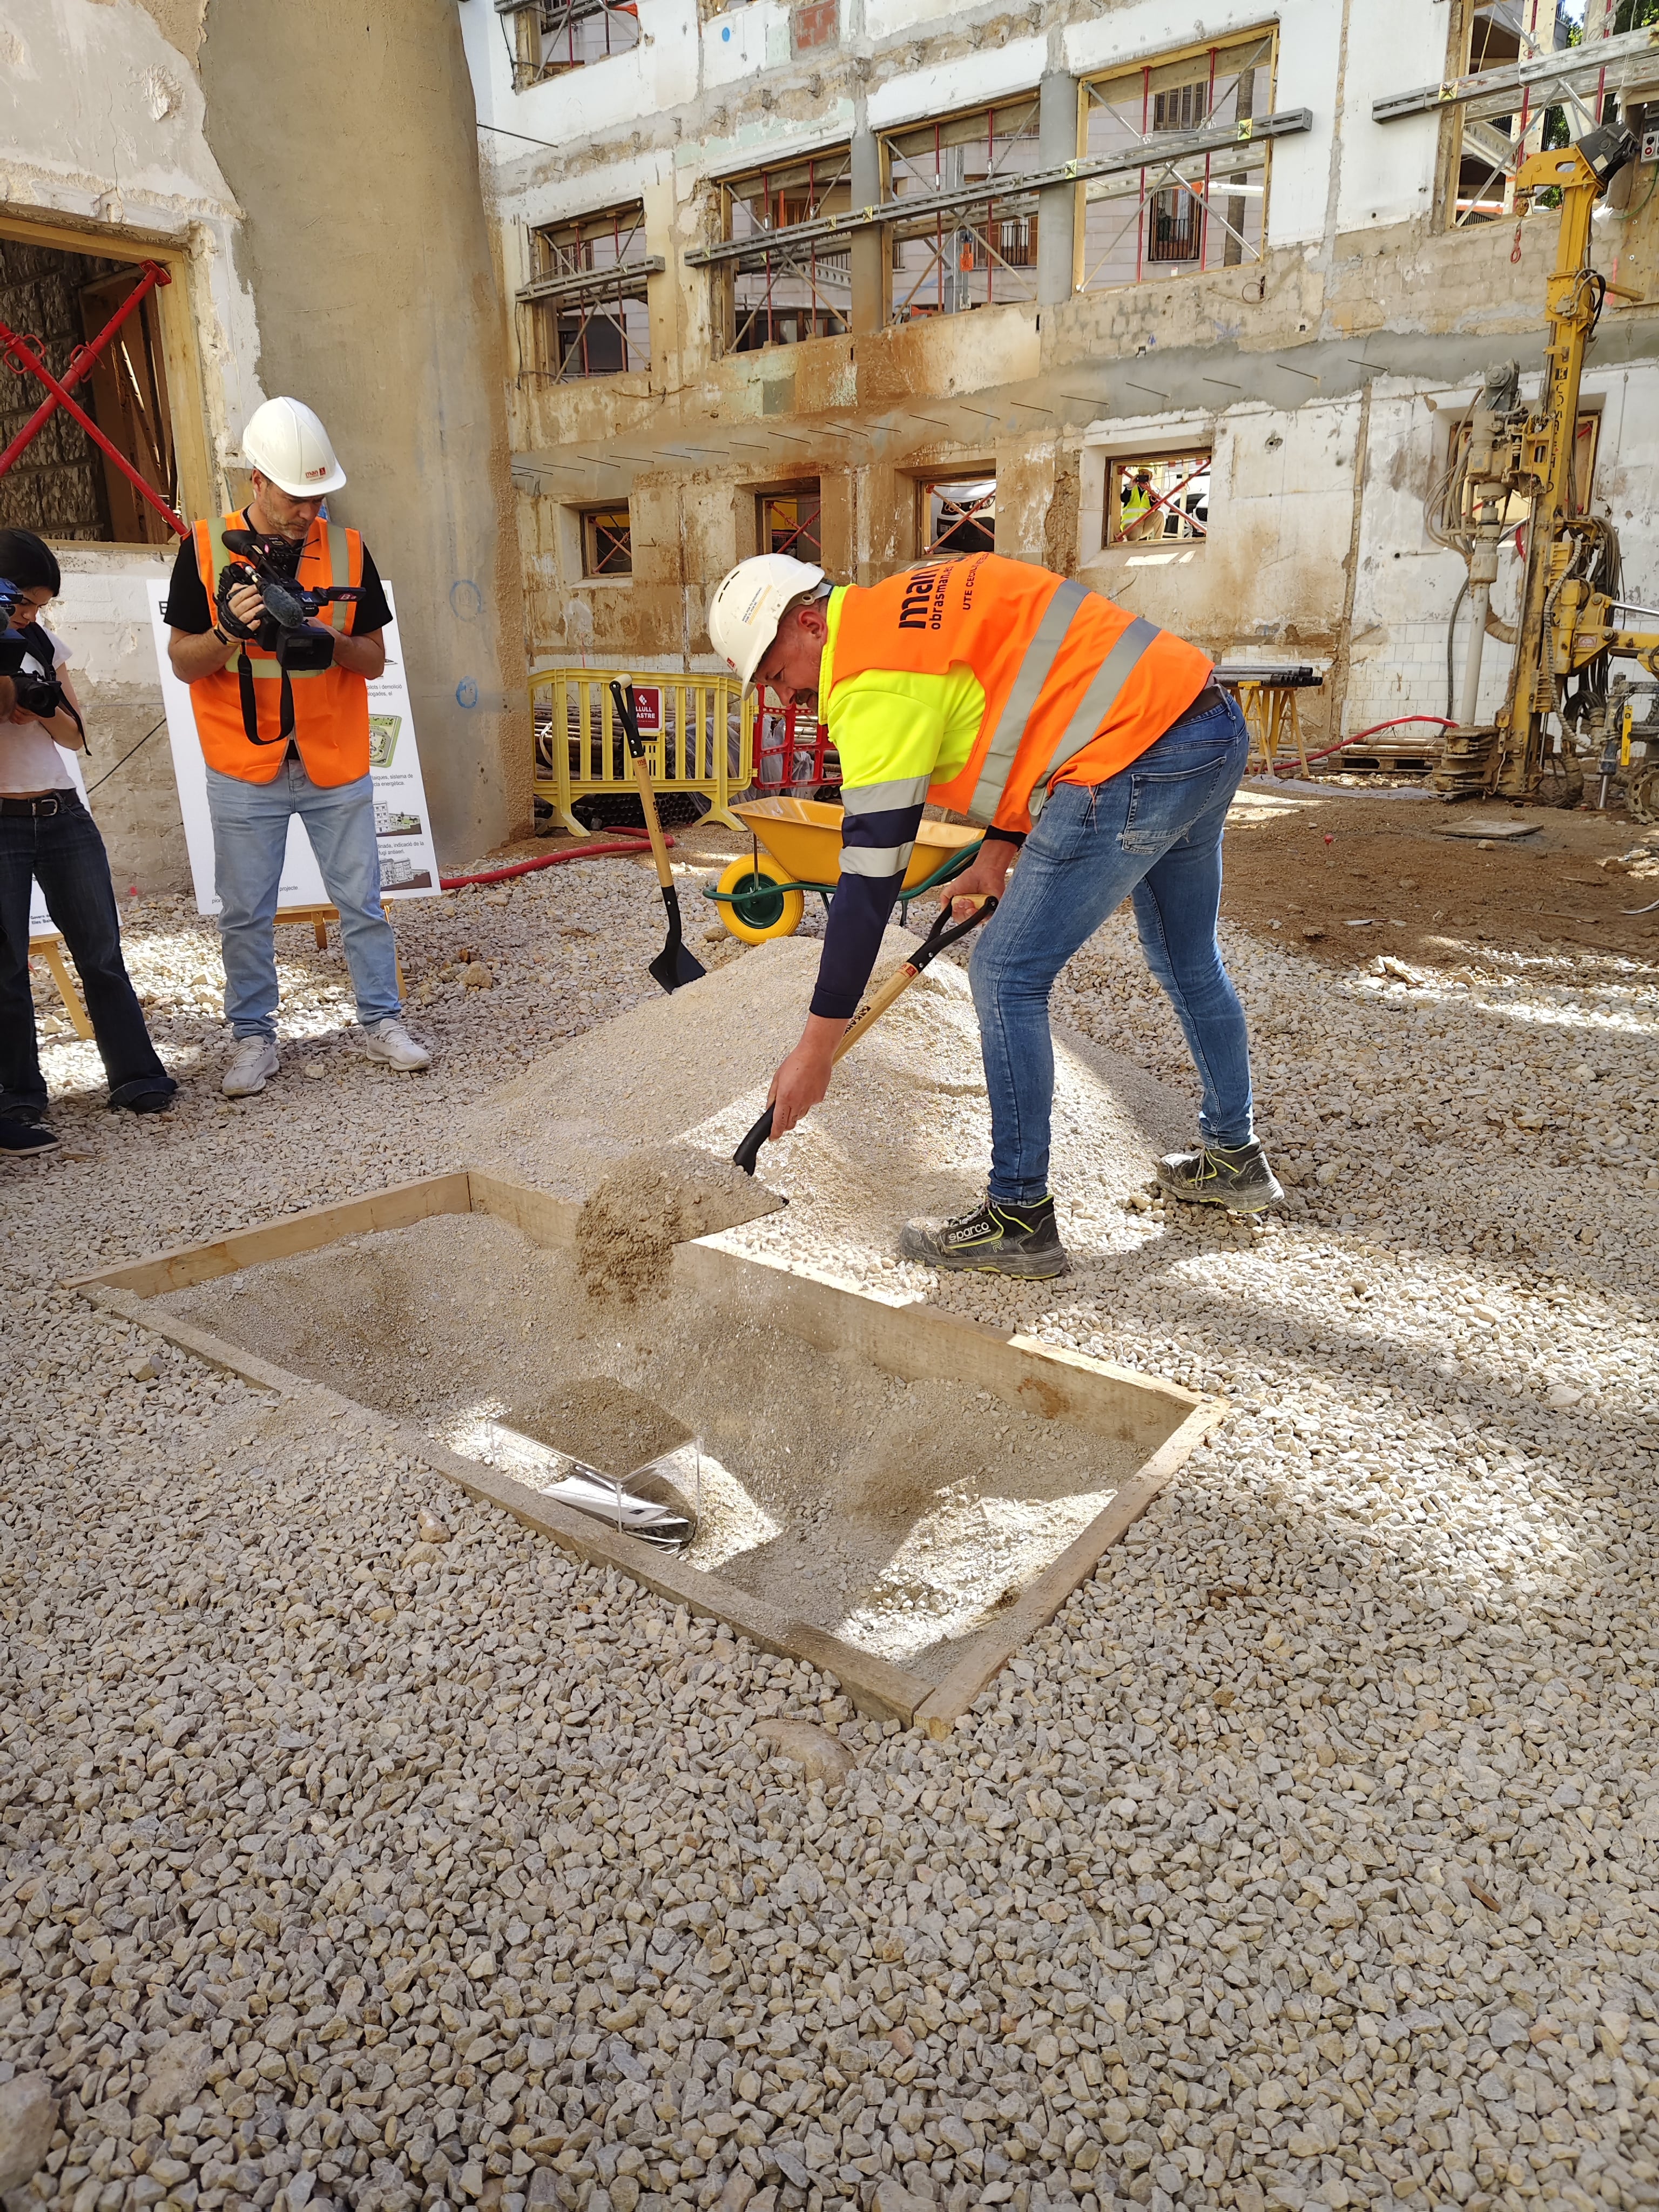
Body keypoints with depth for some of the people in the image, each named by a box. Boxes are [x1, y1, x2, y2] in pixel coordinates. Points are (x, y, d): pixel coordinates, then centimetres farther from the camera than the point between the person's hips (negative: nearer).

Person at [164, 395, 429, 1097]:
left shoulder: (347, 550, 2)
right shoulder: (206, 550, -2)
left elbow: (375, 659, 5)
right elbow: (183, 663, 0)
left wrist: (331, 642, -16)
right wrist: (228, 631, -20)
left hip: (336, 763, 1)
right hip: (244, 768, -1)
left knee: (361, 900, 6)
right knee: (245, 913, 4)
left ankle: (381, 1021, 19)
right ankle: (254, 1038, 17)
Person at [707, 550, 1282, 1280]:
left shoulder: (874, 678, -13)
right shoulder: (915, 609, 16)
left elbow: (869, 878, -17)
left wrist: (817, 1047, -12)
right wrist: (999, 852, 20)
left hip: (1137, 764, -11)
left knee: (1007, 977, -3)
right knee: (1187, 962, 24)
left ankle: (1020, 1219, 5)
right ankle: (1235, 1159, 42)